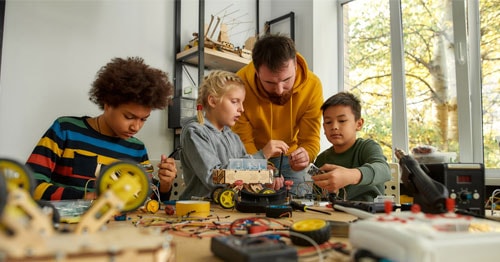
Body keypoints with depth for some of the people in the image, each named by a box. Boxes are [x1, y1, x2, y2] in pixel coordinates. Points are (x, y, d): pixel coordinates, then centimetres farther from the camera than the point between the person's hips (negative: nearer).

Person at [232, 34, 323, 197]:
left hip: (288, 158, 2)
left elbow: (310, 138, -17)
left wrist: (305, 155, -42)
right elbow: (243, 140, -21)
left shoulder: (312, 85, -23)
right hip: (252, 159, -1)